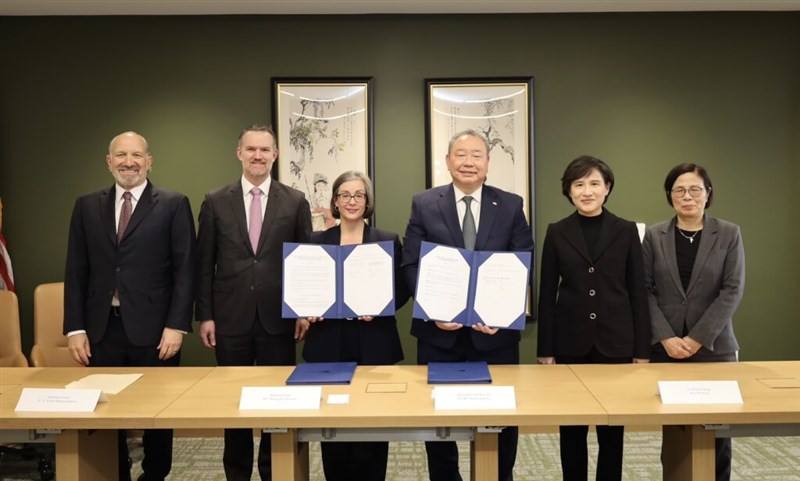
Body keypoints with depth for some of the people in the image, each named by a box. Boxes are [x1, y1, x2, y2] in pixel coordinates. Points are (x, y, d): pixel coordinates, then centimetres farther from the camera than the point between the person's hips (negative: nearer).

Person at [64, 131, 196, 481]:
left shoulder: (174, 205, 0)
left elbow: (185, 269, -4)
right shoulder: (87, 206, 10)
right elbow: (76, 271, 8)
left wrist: (176, 325, -11)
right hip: (102, 329, 3)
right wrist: (75, 328, 2)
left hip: (153, 329, -2)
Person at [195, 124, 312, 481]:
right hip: (231, 317, 1)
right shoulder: (216, 202, 4)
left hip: (278, 317, 0)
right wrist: (204, 315, -1)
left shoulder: (295, 201, 2)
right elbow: (205, 264, 4)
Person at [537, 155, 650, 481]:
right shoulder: (557, 233, 1)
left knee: (612, 427, 9)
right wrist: (545, 350, -2)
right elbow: (547, 295, 1)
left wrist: (642, 349, -1)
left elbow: (638, 293, 2)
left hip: (615, 342, 0)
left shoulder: (626, 231, 2)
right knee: (571, 427, 9)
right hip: (571, 343, 0)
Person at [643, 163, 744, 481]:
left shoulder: (729, 234, 2)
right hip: (665, 348, 1)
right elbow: (645, 290, 1)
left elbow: (732, 291, -5)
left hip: (714, 347, 0)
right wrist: (665, 337, -10)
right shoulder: (654, 236, 4)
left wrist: (697, 338, -11)